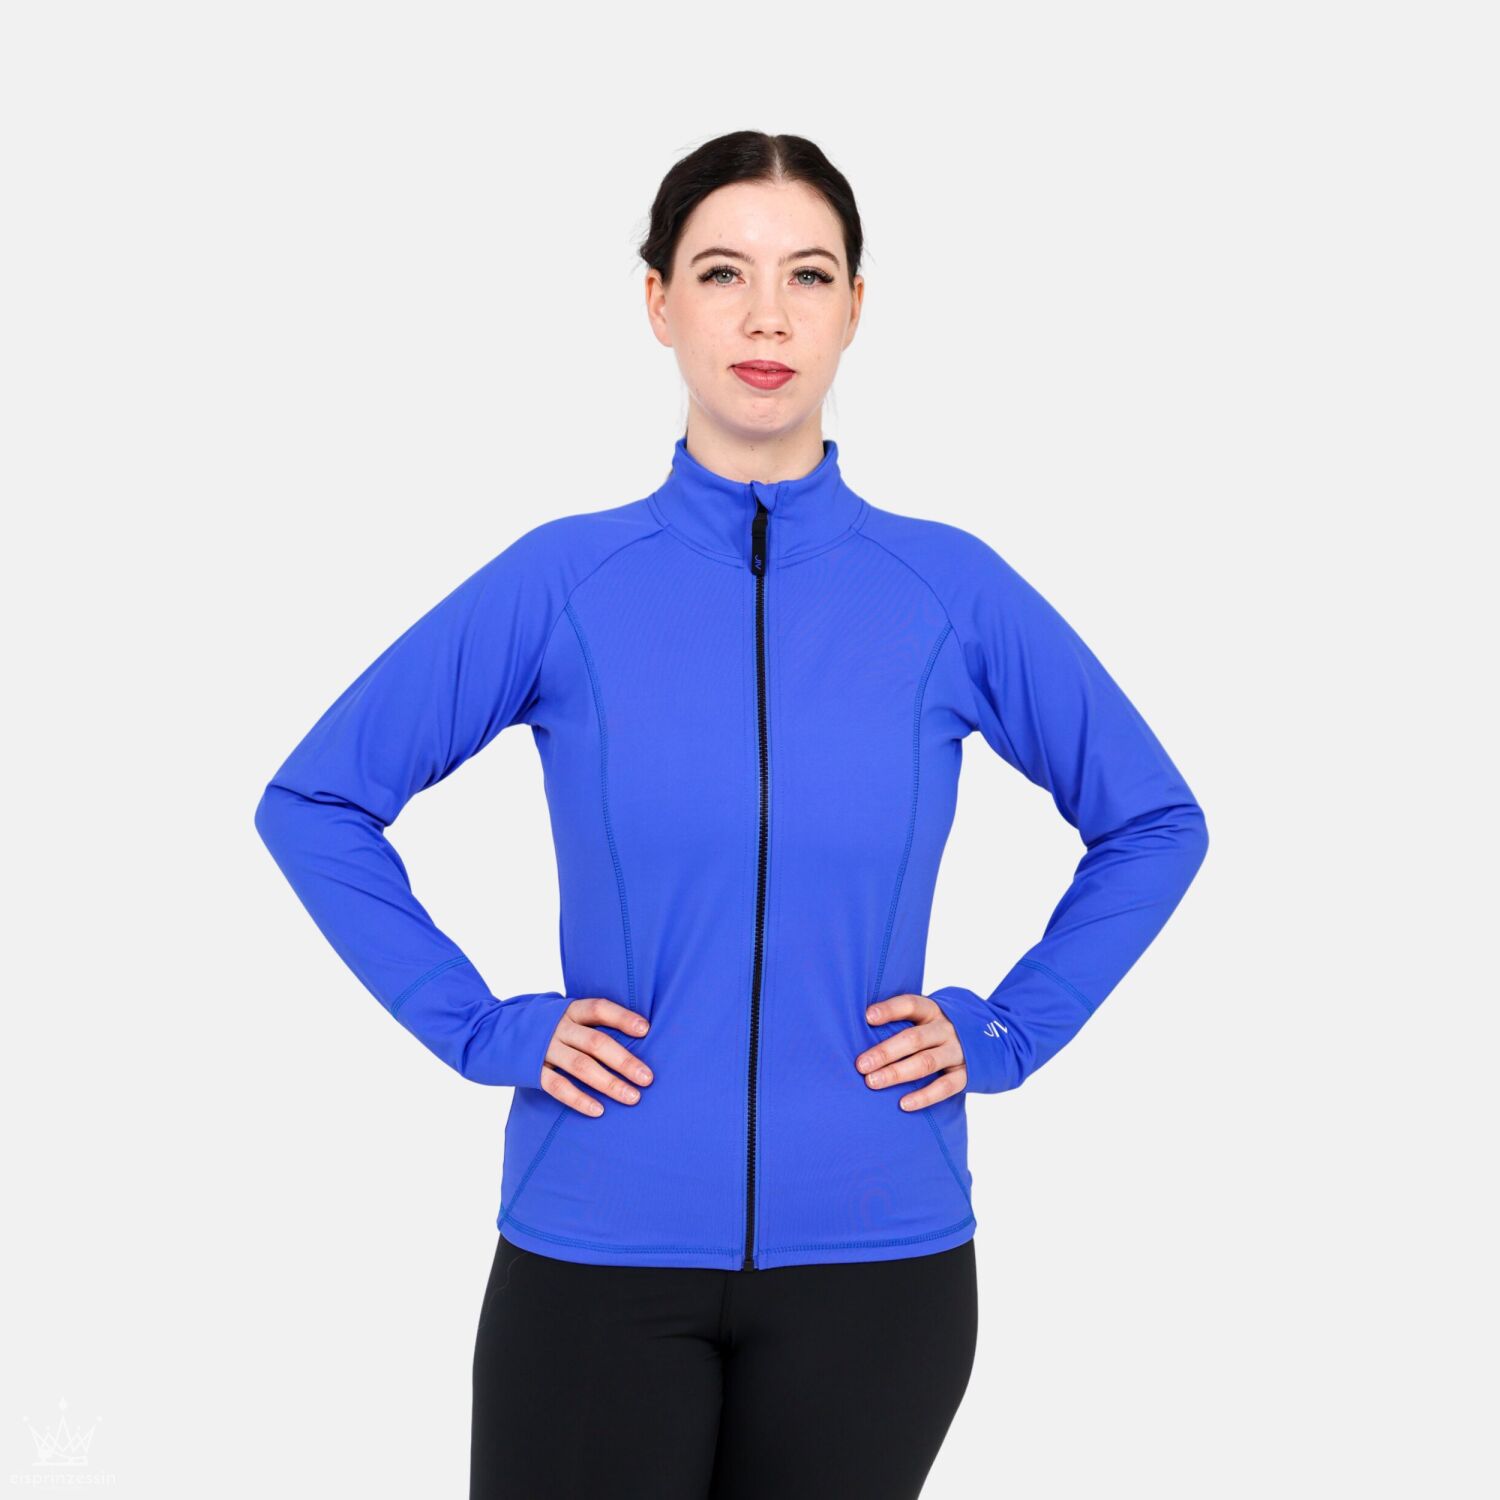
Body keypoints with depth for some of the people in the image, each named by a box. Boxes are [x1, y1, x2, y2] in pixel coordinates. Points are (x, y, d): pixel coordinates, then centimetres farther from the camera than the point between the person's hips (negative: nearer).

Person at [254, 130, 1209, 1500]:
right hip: (597, 1244, -1)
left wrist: (1008, 1029, 1)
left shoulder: (951, 589, -2)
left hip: (875, 1249, 1)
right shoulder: (563, 582, -4)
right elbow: (314, 802, 4)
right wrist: (478, 1026, -4)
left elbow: (1155, 823, 10)